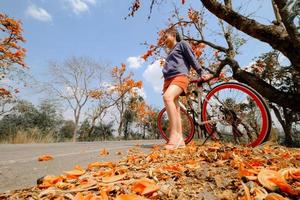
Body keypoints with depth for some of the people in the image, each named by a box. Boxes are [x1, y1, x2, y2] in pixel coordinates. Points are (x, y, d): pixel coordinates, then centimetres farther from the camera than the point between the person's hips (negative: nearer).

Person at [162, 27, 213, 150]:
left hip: (179, 77, -8)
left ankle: (174, 134, -37)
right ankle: (180, 140, -6)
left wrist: (201, 74, -1)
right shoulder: (170, 52, 37)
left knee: (167, 97, -36)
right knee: (175, 110, -4)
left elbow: (192, 59, 6)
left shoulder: (182, 44, 16)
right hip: (168, 80, 8)